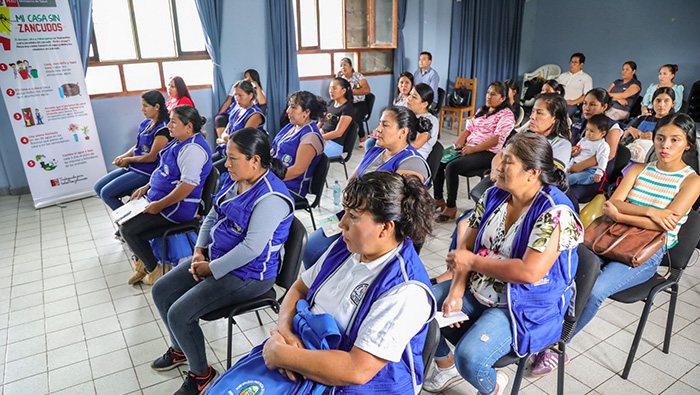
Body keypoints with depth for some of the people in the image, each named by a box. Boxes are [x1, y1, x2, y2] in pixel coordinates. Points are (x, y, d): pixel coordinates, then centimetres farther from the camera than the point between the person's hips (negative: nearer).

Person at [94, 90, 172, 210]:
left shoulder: (163, 129, -18)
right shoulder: (146, 123, 10)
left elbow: (152, 157, -19)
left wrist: (129, 160, -8)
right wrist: (123, 156, -1)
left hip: (145, 172, -10)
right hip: (132, 168, 10)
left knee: (106, 193, -13)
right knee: (98, 187, 8)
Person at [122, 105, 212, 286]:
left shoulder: (193, 149, -24)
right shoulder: (180, 141, 10)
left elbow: (188, 185, -31)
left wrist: (159, 205, -25)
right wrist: (147, 187, 12)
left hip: (178, 207, -11)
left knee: (128, 230, -11)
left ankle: (154, 271, 5)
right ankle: (142, 263, 24)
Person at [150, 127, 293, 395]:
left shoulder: (270, 198, -27)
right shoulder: (234, 180, 3)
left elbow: (251, 248, -30)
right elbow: (212, 216, 13)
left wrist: (211, 269, -20)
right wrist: (199, 250, -1)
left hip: (247, 274, -10)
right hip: (215, 255, 10)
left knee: (179, 314, -15)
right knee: (161, 292, 11)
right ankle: (180, 350, 34)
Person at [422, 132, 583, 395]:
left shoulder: (556, 213, -21)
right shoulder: (493, 196, 1)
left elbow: (530, 272, -29)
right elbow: (466, 244, 0)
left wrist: (473, 262, -19)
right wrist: (456, 293, -12)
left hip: (524, 307, -7)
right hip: (476, 290, 7)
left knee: (469, 358, -28)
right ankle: (446, 365, 23)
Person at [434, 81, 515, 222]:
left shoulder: (507, 115, -4)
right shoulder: (481, 110, 22)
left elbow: (496, 139, -16)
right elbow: (469, 128, 20)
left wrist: (473, 149, -22)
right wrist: (459, 143, 0)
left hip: (487, 152, -8)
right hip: (468, 147, 8)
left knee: (452, 167, -29)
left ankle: (451, 206, -18)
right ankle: (438, 199, 2)